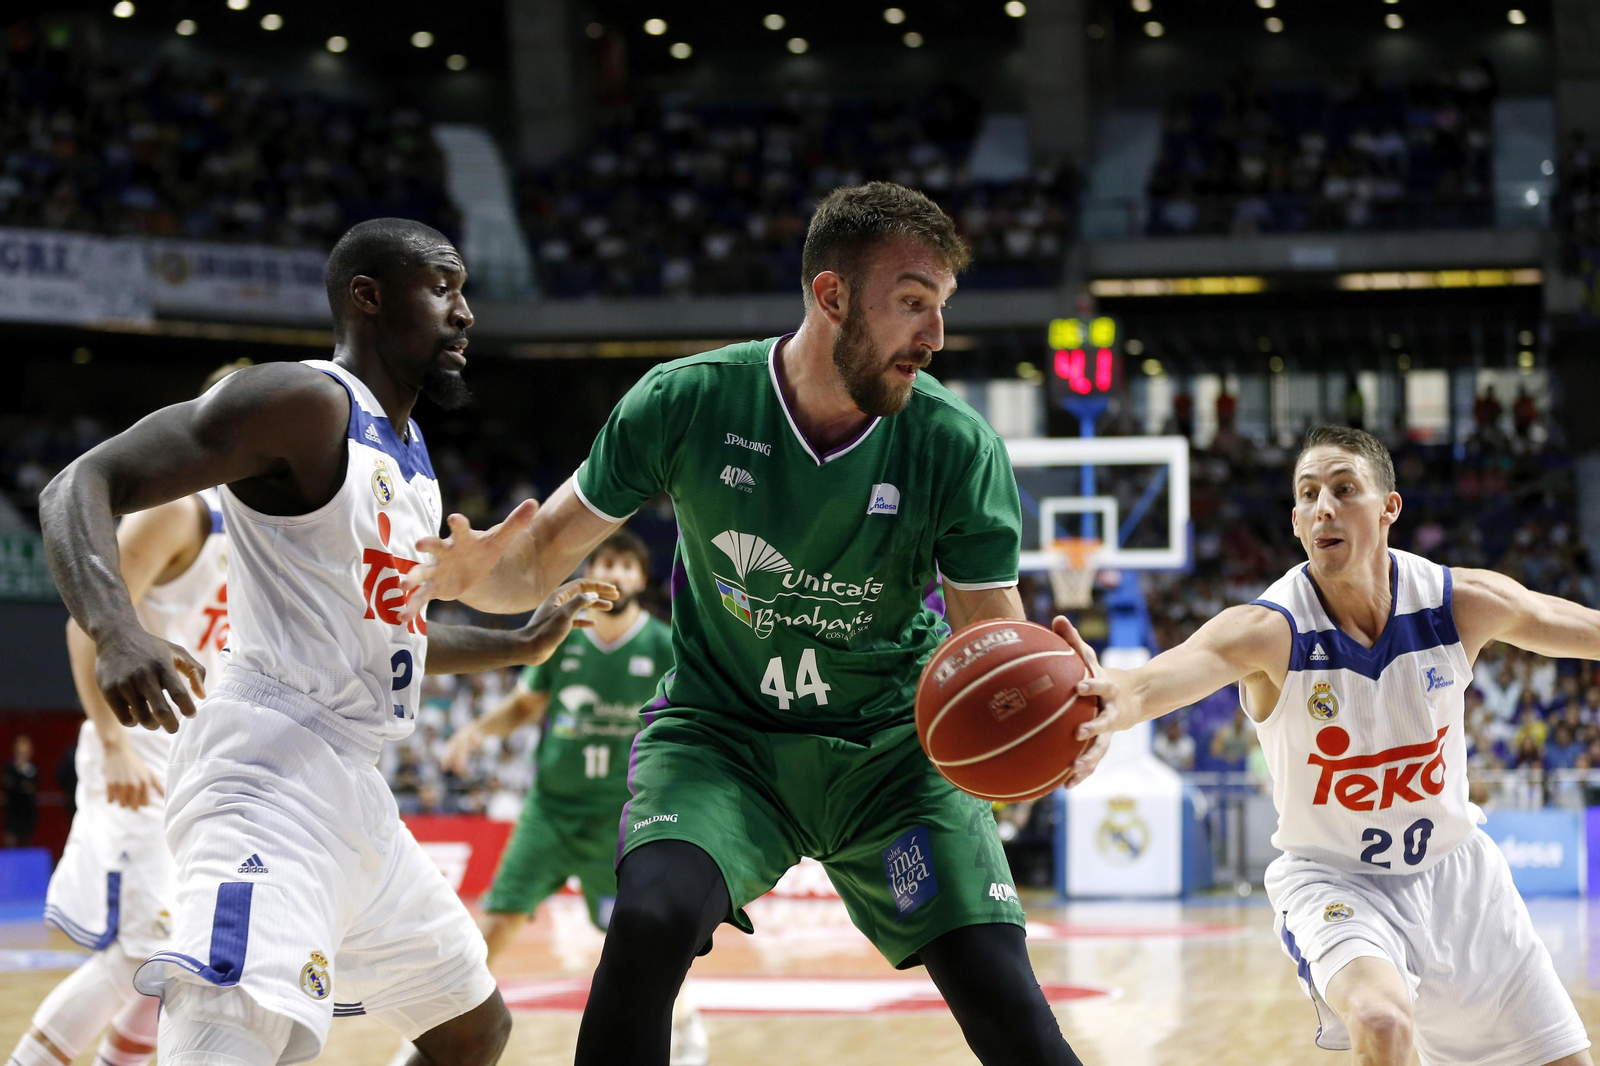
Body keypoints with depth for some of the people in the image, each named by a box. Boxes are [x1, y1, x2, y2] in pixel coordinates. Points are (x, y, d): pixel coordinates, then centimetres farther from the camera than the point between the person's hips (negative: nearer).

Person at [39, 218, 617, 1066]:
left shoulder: (409, 455, 21)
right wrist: (116, 632, -33)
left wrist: (523, 644, 40)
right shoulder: (307, 404, -8)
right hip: (270, 772, -10)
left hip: (352, 790, 10)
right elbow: (81, 486, -16)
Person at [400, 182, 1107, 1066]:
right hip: (720, 728, -1)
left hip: (890, 748, 1)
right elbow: (541, 559, -7)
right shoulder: (685, 403, -16)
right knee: (650, 921, -31)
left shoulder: (958, 448, -16)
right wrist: (478, 571, -31)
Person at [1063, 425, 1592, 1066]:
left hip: (1451, 866, 4)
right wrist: (1118, 696, -69)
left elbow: (1588, 629, 0)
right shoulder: (1268, 631, -24)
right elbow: (1163, 677, -45)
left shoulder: (1463, 603, -14)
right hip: (1331, 875, -4)